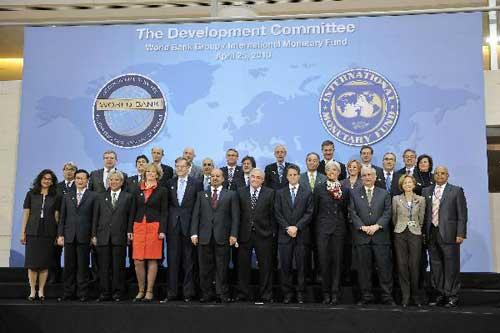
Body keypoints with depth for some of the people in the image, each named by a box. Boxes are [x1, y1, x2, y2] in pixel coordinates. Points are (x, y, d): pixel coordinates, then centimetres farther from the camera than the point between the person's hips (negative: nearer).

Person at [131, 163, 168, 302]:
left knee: (152, 260, -1)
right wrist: (130, 229, 8)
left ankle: (149, 291, 9)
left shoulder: (162, 191, 3)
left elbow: (164, 212, 0)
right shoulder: (138, 190, 12)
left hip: (154, 227, -3)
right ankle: (141, 290, 13)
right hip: (139, 226, 3)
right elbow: (134, 210, 14)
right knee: (138, 261, -1)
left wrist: (162, 230, -10)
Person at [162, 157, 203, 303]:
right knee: (172, 259, 4)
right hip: (173, 225, 2)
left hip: (189, 225, -2)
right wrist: (166, 222, 2)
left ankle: (188, 292, 11)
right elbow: (167, 204, 12)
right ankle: (172, 292, 9)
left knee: (188, 260, 3)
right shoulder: (169, 183, 11)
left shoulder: (196, 184, 2)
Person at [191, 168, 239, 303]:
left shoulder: (231, 195, 9)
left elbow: (235, 216, 3)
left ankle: (223, 294, 10)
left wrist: (233, 234, -7)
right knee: (205, 268, 5)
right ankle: (206, 294, 14)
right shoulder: (201, 194, 15)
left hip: (222, 236, -2)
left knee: (222, 268, 1)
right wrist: (194, 233, -2)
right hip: (204, 236, 2)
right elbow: (196, 215, 9)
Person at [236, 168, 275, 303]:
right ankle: (242, 294, 19)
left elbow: (272, 214, 1)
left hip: (263, 234, -1)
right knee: (243, 265, 8)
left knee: (265, 266, 4)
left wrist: (272, 231, -3)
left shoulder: (269, 193, 3)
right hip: (245, 234, 1)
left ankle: (265, 295, 14)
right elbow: (238, 214, 3)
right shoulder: (241, 193, 6)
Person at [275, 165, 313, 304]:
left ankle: (300, 293, 11)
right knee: (285, 265, 2)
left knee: (301, 265, 3)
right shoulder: (280, 193, 10)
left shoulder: (307, 193, 6)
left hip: (302, 234, -1)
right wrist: (287, 228, -9)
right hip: (285, 234, 1)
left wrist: (297, 227, -11)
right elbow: (277, 213, 4)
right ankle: (287, 293, 11)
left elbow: (309, 213, -1)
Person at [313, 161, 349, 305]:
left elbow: (346, 211, 11)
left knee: (337, 260, 1)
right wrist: (316, 227, 5)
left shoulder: (344, 190, 9)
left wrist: (345, 226, 6)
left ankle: (335, 293, 7)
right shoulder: (319, 189, 6)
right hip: (323, 228, -1)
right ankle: (326, 293, 7)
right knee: (324, 260, -3)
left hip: (339, 228, 1)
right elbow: (315, 210, 7)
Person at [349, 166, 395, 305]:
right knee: (363, 268, 4)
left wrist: (377, 226, -12)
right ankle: (366, 296, 13)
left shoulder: (384, 194, 11)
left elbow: (387, 212, 2)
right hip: (361, 236, 0)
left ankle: (387, 296, 8)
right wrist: (362, 227, -11)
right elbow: (352, 213, 2)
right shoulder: (354, 193, 10)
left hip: (380, 235, 0)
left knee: (384, 267, 0)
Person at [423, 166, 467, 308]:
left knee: (451, 267, 0)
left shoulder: (456, 191, 2)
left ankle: (452, 297, 9)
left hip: (449, 234, -4)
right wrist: (424, 232, 5)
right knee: (436, 267, 9)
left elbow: (462, 214, -2)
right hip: (431, 234, 4)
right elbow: (424, 213, 12)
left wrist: (460, 234, -9)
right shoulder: (426, 191, 13)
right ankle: (441, 295, 19)